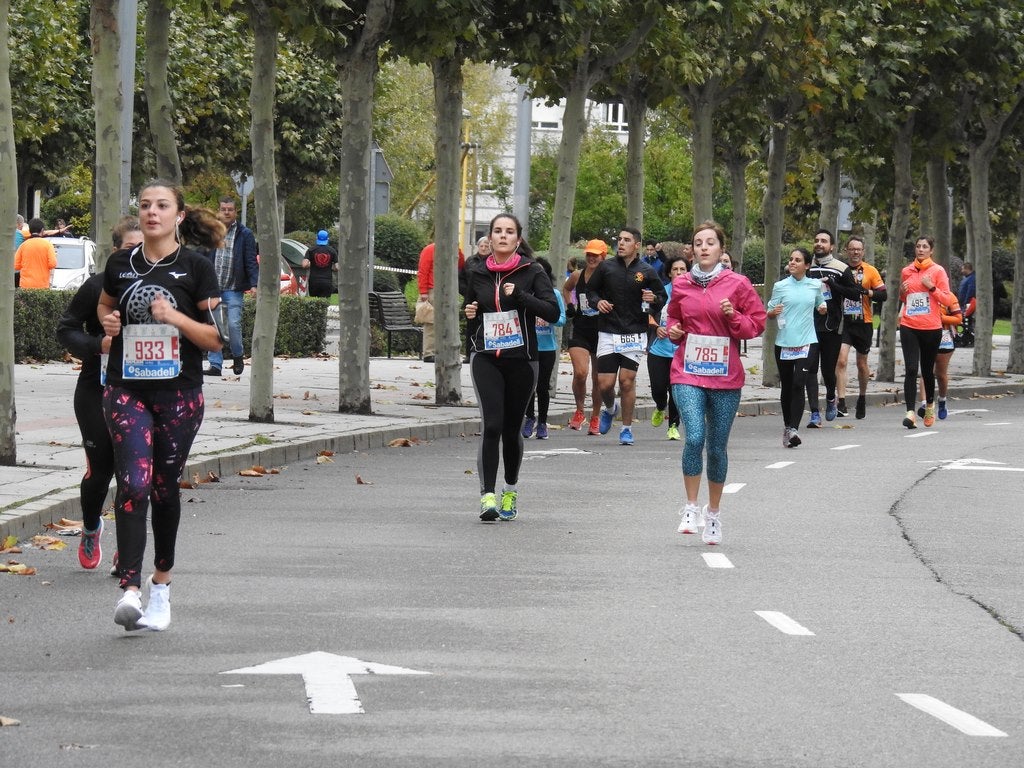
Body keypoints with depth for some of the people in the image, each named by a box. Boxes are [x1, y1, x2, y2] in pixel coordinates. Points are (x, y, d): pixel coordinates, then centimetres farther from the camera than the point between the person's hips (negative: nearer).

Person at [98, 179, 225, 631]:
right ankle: (130, 590, -22)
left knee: (165, 487, 10)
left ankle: (161, 582, 29)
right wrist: (108, 321, 2)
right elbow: (104, 306, 25)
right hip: (126, 390, 1)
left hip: (178, 392, -1)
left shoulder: (196, 268, -2)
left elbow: (216, 338, -3)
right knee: (133, 483, -15)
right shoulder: (121, 264, 5)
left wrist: (176, 317, -18)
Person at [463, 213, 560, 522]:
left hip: (521, 359, -1)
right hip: (486, 359, 1)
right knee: (491, 425, -15)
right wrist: (470, 315, 2)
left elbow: (552, 312, -11)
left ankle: (511, 490, 30)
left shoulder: (531, 272, -1)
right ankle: (487, 495, -18)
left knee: (511, 428, 9)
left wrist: (519, 295, -21)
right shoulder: (478, 273, 7)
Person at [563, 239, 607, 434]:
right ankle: (579, 411, 7)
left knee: (598, 379, 8)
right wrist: (570, 306, 11)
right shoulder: (577, 276, 2)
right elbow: (566, 289, 24)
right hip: (580, 332, 1)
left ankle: (595, 418, 25)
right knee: (580, 373, -16)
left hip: (601, 332, -1)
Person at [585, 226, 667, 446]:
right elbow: (590, 289, 15)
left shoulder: (646, 272, 1)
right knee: (605, 384, -3)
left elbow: (662, 297, 10)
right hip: (608, 332, 1)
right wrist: (597, 302, -5)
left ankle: (627, 428, 10)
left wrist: (653, 300, -13)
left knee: (627, 381, -4)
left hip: (635, 335, -1)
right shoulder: (606, 268, 3)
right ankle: (609, 408, 32)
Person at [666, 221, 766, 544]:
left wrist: (733, 317, -14)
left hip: (726, 376, 0)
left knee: (717, 447, 7)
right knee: (694, 438, -18)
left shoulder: (737, 284, -2)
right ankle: (691, 508, -4)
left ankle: (714, 514, 24)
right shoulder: (681, 285, 4)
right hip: (688, 374, 0)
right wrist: (674, 330, 0)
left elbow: (757, 322, 4)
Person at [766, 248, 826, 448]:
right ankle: (787, 426, 26)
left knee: (798, 384, -15)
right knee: (786, 387, 10)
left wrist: (823, 308, 2)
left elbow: (821, 304, 24)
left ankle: (794, 428, -20)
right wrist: (774, 312, -18)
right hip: (784, 343, 1)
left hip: (807, 342, -1)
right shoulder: (780, 286, 2)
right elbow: (769, 313, 5)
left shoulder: (815, 285, 6)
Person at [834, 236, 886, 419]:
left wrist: (866, 291, -18)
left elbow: (883, 295, -3)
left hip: (864, 323, 1)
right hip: (843, 322, -1)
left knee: (862, 363, 14)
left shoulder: (871, 271, 1)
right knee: (841, 360, -16)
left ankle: (862, 398, 36)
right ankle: (841, 403, -19)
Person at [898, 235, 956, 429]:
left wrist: (932, 287, -15)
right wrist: (902, 292, 3)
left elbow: (947, 300, -2)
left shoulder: (937, 271, 0)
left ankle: (929, 404, 36)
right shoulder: (906, 271, 10)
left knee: (927, 370, 11)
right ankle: (910, 412, -18)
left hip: (931, 328, -2)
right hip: (909, 327, 2)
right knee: (911, 369, -12)